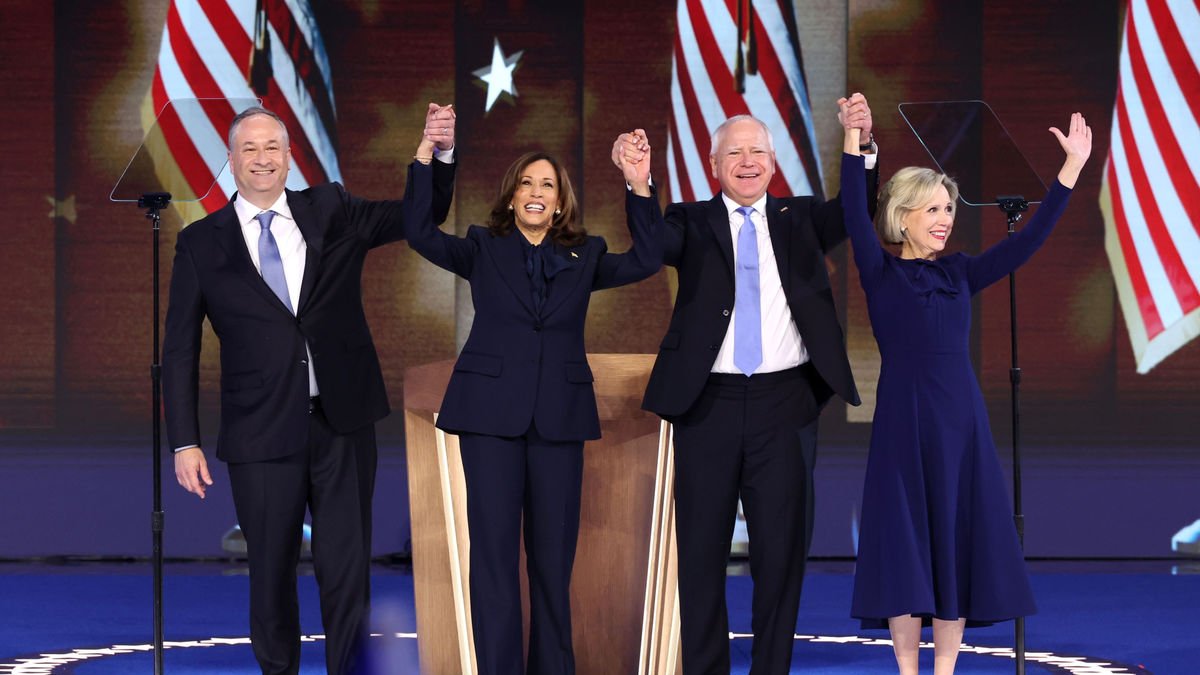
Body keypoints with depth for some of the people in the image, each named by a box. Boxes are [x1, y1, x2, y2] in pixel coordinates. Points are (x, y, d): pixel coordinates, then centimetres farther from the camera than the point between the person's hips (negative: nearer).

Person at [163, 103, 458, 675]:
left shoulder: (331, 211, 7)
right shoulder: (201, 242, 3)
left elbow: (423, 215, 9)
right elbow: (179, 349, 3)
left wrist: (441, 151, -10)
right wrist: (184, 443, -3)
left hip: (344, 423, 1)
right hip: (262, 432, -1)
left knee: (347, 571, 5)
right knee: (271, 574, 9)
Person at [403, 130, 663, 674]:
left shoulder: (584, 256, 12)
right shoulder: (483, 249, 7)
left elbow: (646, 260, 0)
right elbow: (421, 234, -6)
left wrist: (640, 190, -10)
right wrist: (425, 157, -14)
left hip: (559, 416, 2)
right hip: (492, 411, -2)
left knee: (553, 552, 5)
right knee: (493, 550, -2)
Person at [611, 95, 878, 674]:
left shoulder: (799, 219, 11)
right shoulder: (693, 224, 7)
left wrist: (863, 145, -21)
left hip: (784, 403, 1)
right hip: (708, 403, -1)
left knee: (781, 548, 6)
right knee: (702, 548, 6)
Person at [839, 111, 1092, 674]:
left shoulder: (961, 273, 11)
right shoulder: (881, 273, 2)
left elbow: (1027, 240, 5)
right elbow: (855, 215, -11)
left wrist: (1072, 167, -1)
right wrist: (853, 139, -18)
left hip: (960, 422, 4)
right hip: (903, 422, -4)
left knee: (956, 545, 4)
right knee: (905, 547, -1)